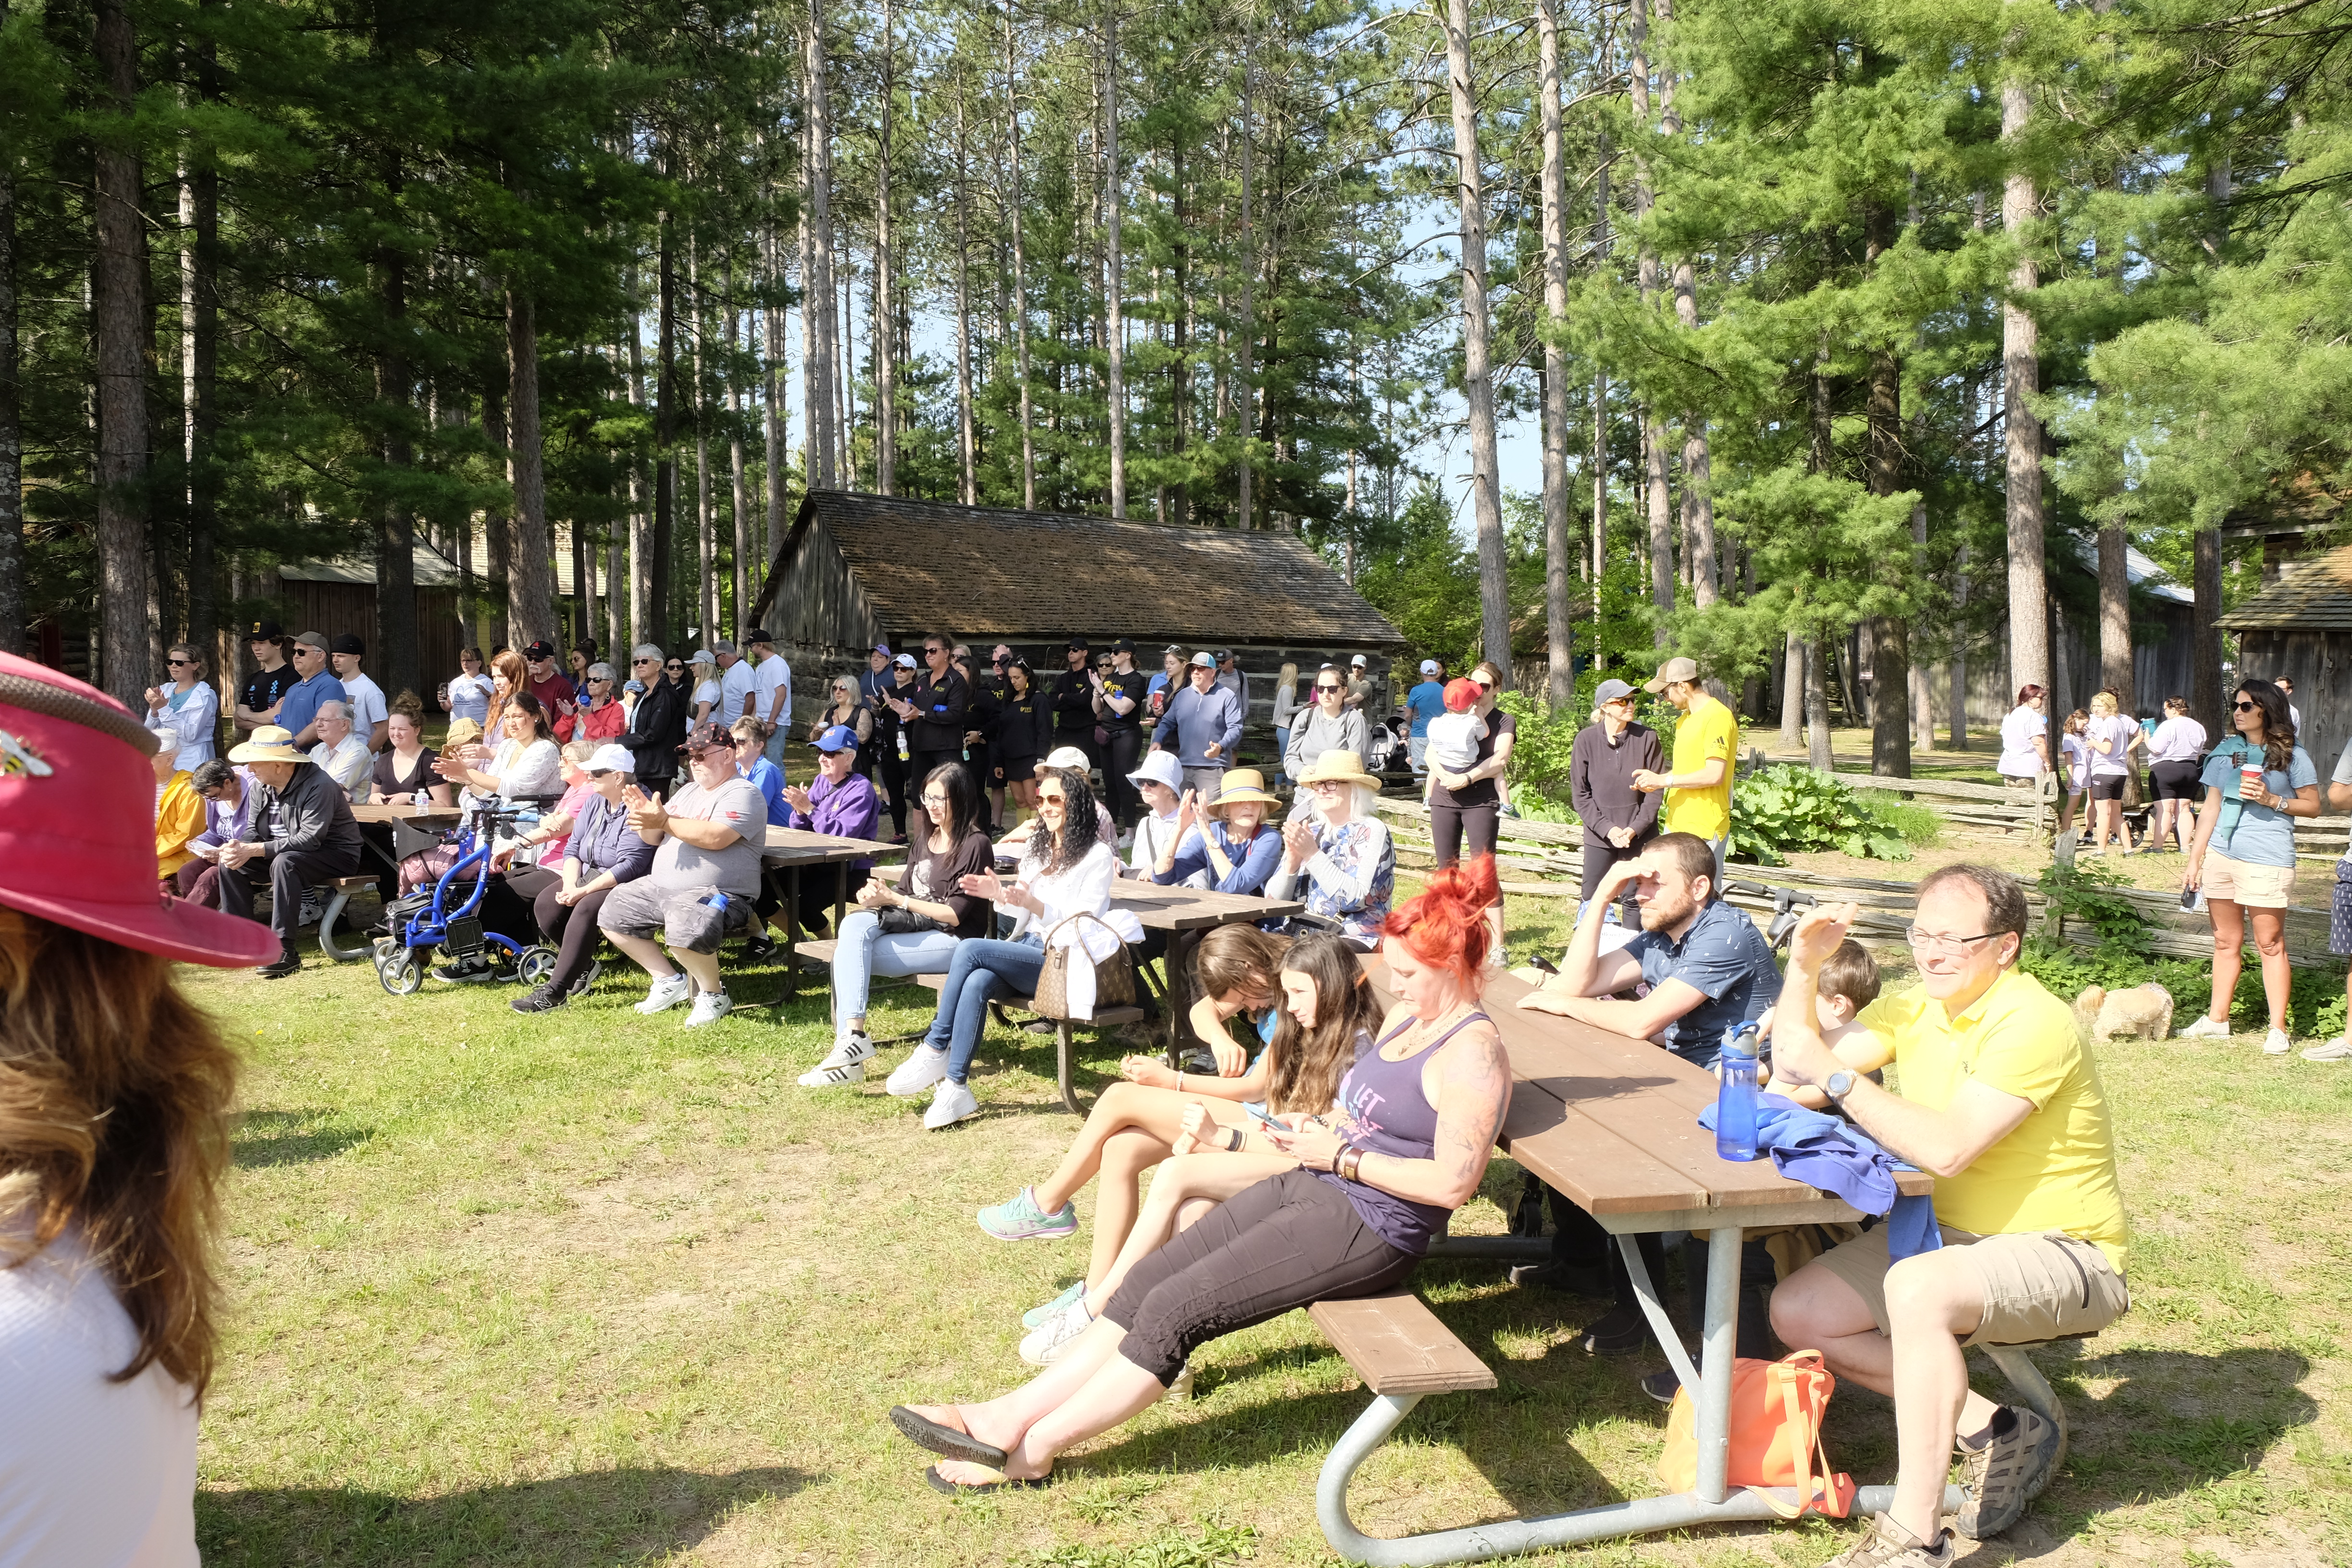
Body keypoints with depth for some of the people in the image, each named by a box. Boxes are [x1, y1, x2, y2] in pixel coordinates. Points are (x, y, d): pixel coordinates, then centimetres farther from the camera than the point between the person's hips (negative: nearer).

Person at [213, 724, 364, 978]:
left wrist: (255, 850, -32)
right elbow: (253, 830, 7)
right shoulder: (262, 786, 3)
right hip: (285, 852, 9)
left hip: (334, 855, -9)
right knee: (231, 863, -4)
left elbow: (309, 840, -30)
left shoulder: (319, 787, -24)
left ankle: (285, 950, -34)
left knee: (284, 863, -36)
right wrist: (240, 847, -18)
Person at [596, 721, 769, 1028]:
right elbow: (653, 838, 17)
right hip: (661, 887, 10)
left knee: (685, 930, -37)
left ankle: (714, 994, -8)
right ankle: (670, 981, 13)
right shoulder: (689, 791, 20)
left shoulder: (743, 795, -9)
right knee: (611, 915, 7)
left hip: (717, 894, -10)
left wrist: (665, 821, -24)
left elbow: (716, 838, -26)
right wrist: (643, 813, -5)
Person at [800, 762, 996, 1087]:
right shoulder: (928, 838, 17)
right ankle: (851, 1034, -32)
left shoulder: (975, 845, -9)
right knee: (854, 924, -24)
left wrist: (894, 899, -13)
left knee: (851, 953, -23)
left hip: (953, 940, -8)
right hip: (913, 925, 8)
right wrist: (879, 893, -7)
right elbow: (908, 891, 16)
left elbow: (954, 914, -14)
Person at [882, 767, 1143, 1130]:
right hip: (1026, 948, 6)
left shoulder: (1097, 856, -2)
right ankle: (956, 1090, -31)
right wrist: (1000, 895, 0)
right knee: (976, 982, -30)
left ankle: (935, 1049, -15)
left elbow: (1084, 925, -9)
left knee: (969, 950, -26)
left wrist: (1033, 904, -22)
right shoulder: (1039, 845, 21)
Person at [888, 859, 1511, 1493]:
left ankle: (1034, 1448, -7)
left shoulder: (1472, 1053, -16)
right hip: (1309, 1186, 9)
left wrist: (1340, 1156, -16)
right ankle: (1009, 1415, -4)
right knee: (1150, 1279, -4)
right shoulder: (1404, 1017, 13)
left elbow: (1453, 1183, -23)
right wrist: (1317, 1131, 3)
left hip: (1368, 1228, -9)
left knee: (1174, 1310, -15)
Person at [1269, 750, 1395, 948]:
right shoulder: (1307, 830, 13)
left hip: (1352, 938, -6)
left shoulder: (1372, 832, -3)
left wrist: (1313, 855, -19)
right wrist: (1292, 862, -10)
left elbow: (1355, 899, -17)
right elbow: (1273, 901, 8)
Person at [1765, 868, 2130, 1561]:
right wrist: (1804, 966, -8)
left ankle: (1912, 1539, -26)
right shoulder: (1915, 1009, 3)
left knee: (1916, 1289, -36)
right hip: (1951, 1234, 8)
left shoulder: (2032, 1024, -21)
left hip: (2061, 1255, -8)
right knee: (1798, 1311, -6)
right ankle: (1992, 1430, 3)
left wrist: (1835, 1076, -28)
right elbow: (1794, 1074, 2)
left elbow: (1948, 1150, -31)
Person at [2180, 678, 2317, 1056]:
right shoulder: (2225, 752, 12)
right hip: (2221, 856, 5)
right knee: (2226, 942, 12)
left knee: (2270, 944, -1)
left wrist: (2271, 800, -15)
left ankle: (2278, 1029, 4)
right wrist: (2195, 857, 10)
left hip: (2266, 860, -5)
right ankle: (2217, 1019, 18)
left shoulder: (2290, 755, -1)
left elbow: (2313, 806, 1)